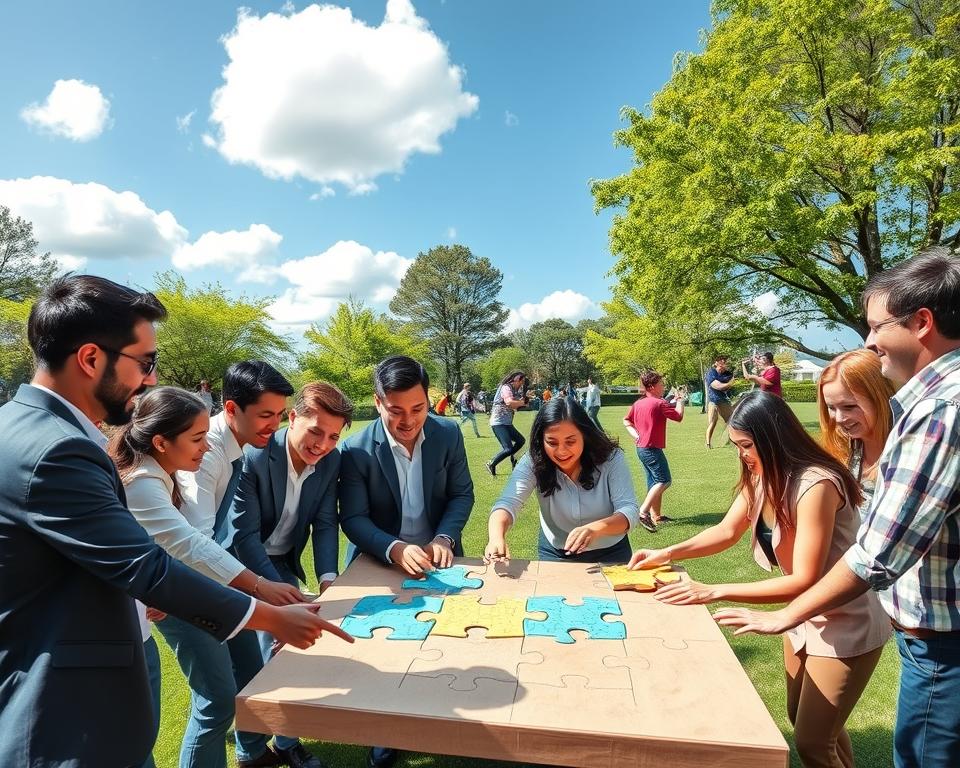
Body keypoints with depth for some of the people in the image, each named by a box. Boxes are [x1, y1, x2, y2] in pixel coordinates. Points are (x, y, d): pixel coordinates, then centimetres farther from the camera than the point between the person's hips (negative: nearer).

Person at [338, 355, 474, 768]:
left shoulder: (449, 434, -12)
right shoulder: (355, 449, -20)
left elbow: (462, 494, -5)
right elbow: (353, 519, -18)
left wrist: (444, 538, -21)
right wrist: (395, 549, -34)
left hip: (436, 557, 2)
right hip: (380, 563, -2)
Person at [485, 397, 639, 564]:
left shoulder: (611, 459, -19)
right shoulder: (533, 463, -19)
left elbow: (629, 510, -23)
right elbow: (508, 503, -28)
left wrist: (596, 528, -43)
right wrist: (497, 537, -49)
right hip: (555, 554, -2)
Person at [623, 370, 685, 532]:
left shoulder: (638, 403, 9)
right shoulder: (660, 403, -14)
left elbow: (627, 421, 17)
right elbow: (679, 416, -9)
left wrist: (636, 435, 8)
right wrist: (680, 400, 6)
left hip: (641, 448, 9)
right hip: (652, 449, -9)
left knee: (654, 482, 17)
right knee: (664, 481, -8)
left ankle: (656, 515, 24)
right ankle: (643, 512, -19)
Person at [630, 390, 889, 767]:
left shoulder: (816, 485, -31)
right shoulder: (762, 477, -5)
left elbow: (804, 581, -31)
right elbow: (726, 531, 3)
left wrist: (713, 592, -33)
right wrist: (667, 553, -10)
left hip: (845, 627, -8)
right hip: (805, 617, 8)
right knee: (802, 719, 22)